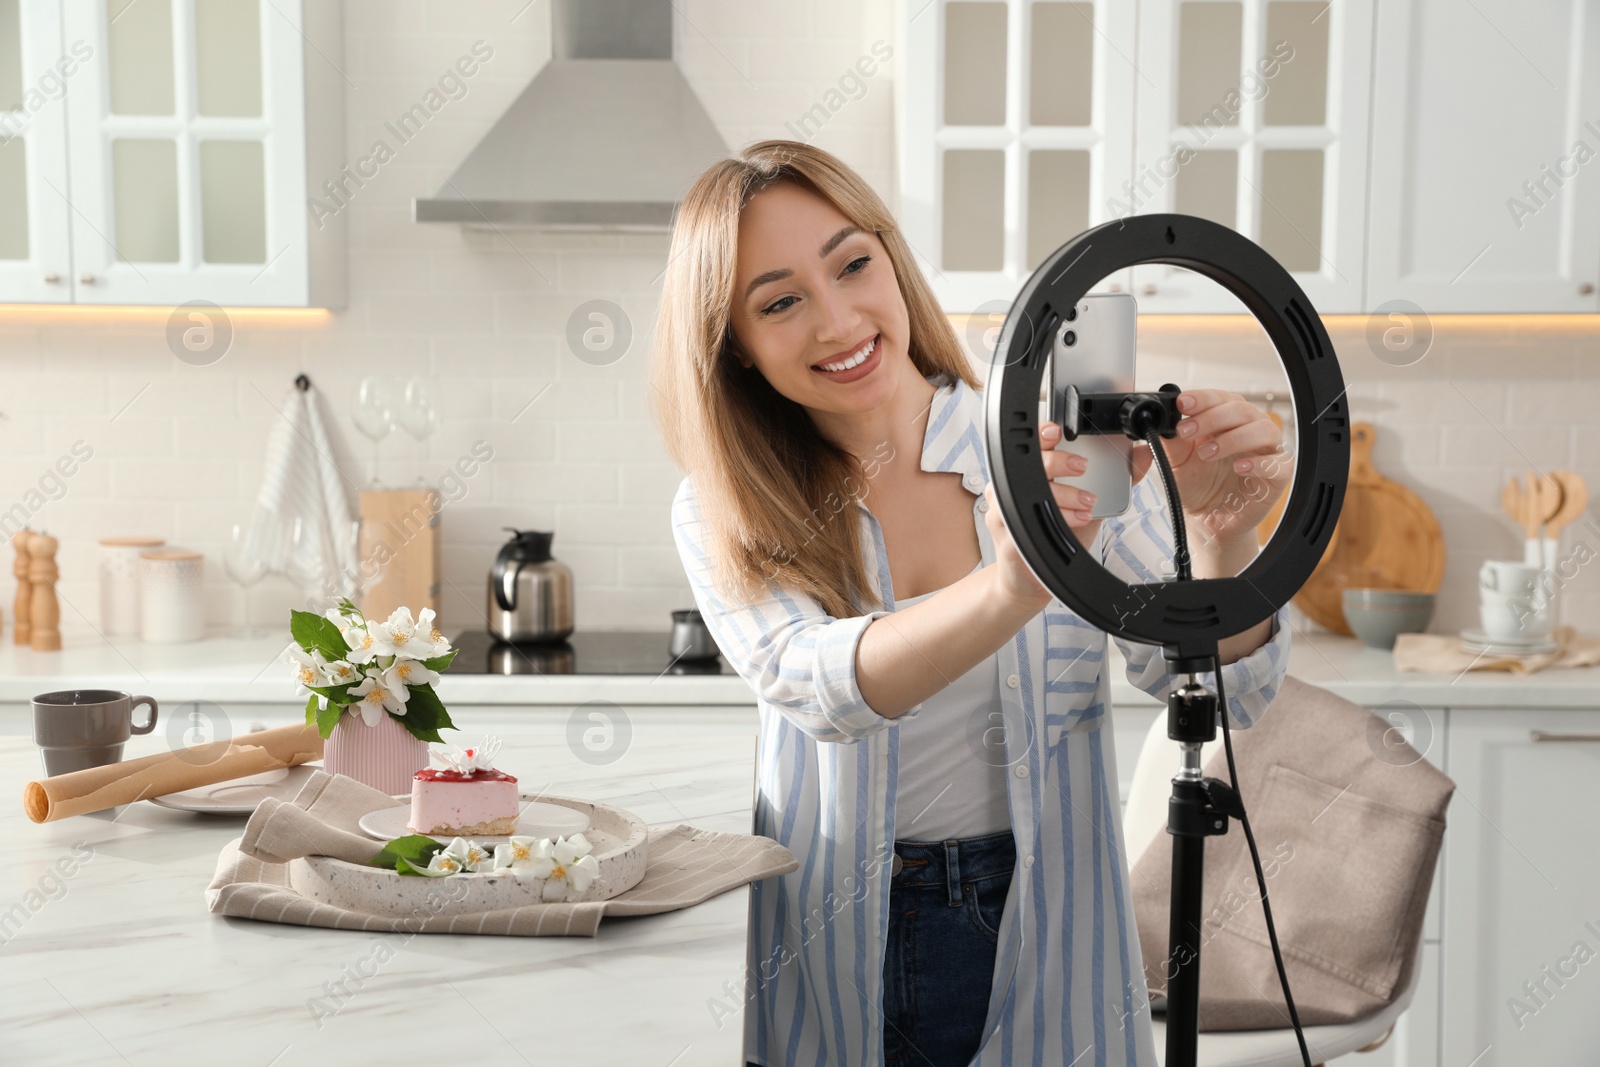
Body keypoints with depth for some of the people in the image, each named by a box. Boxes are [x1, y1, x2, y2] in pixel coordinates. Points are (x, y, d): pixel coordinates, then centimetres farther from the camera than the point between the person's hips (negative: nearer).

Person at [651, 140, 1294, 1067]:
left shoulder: (1069, 456, -8)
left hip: (1044, 938, 0)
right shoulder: (726, 517, -7)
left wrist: (1222, 539, -31)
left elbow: (1219, 692, -11)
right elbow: (815, 686, -25)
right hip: (835, 958, 0)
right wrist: (1013, 588, -42)